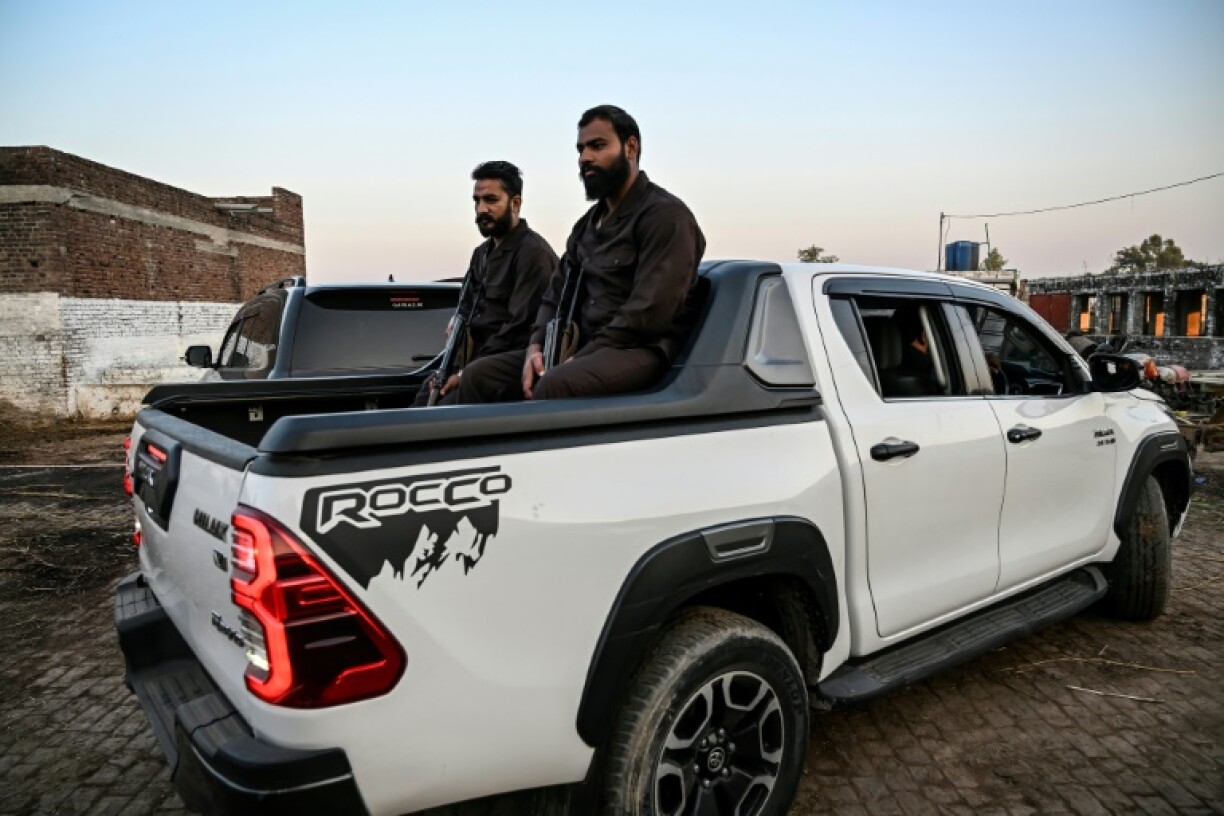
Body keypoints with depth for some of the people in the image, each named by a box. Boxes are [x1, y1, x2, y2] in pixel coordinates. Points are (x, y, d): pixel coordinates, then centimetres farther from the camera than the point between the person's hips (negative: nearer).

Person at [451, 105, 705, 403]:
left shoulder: (664, 214, -7)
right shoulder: (588, 224, 19)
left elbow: (649, 313, -18)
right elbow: (557, 295, 17)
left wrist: (577, 360, -18)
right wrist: (536, 347, -3)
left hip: (641, 350, -8)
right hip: (588, 349, 8)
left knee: (555, 386, -36)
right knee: (479, 375, -6)